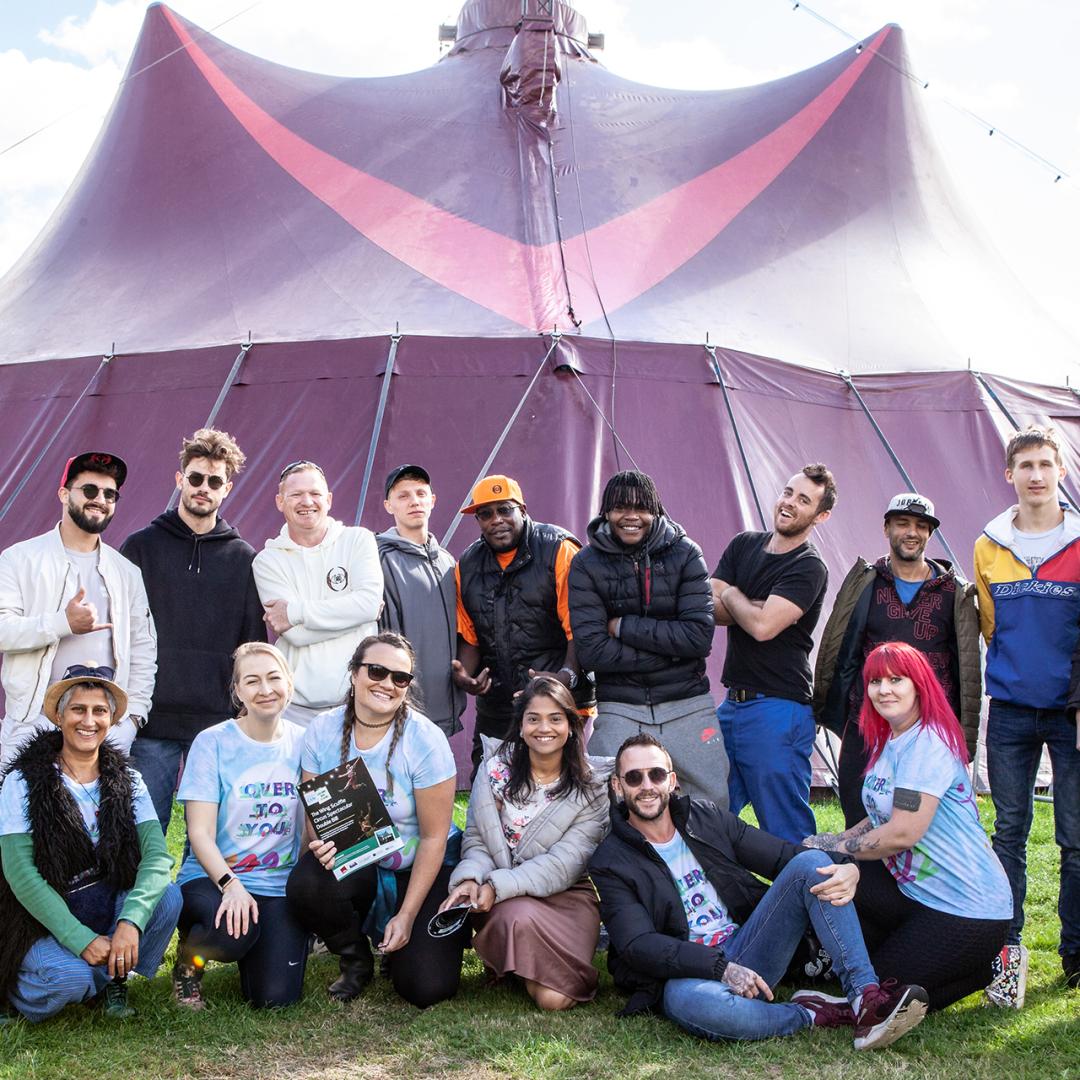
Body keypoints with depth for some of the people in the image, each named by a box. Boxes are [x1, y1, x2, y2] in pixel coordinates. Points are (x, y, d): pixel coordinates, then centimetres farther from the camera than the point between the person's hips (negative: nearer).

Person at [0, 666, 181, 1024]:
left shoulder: (126, 779, 0)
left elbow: (157, 853, -14)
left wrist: (131, 920, -32)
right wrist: (80, 939, -23)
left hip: (108, 907, 3)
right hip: (44, 919, -3)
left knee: (168, 896, -25)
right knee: (70, 977, -32)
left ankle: (112, 978, 0)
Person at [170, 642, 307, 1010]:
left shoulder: (303, 743, 4)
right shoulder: (213, 743, -5)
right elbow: (200, 833, -9)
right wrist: (231, 884, -25)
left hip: (281, 884, 3)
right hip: (212, 878, -2)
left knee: (275, 996, -14)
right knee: (232, 933, -35)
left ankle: (254, 949, 22)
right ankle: (189, 956, 2)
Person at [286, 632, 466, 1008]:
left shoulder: (425, 740, -17)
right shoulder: (323, 731, -8)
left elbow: (433, 838, -13)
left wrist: (407, 916, -15)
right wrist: (320, 845, -25)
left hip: (420, 869, -2)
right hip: (351, 862, 3)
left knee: (427, 988, -19)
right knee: (304, 885, -32)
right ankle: (356, 960, 1)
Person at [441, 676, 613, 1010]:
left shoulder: (593, 785, -6)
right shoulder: (496, 767, 0)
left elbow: (564, 864, -15)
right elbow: (475, 837, 2)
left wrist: (497, 886, -25)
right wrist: (470, 879, -21)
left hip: (567, 894, -1)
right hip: (503, 900, 1)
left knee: (554, 998, -22)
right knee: (520, 916, -36)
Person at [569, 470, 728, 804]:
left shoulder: (685, 554, -1)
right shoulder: (587, 565, -2)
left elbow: (699, 635, -11)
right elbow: (591, 651, -11)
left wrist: (623, 626, -12)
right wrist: (670, 649, -13)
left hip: (688, 707, 1)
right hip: (619, 711, -1)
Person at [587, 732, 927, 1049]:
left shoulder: (707, 818, 12)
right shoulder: (610, 864, -2)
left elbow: (784, 855, 8)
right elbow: (638, 946, -14)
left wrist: (847, 868, -13)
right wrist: (721, 968, -27)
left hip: (746, 950, 5)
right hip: (688, 974, -5)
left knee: (812, 863, -13)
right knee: (688, 1000, -42)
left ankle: (866, 995, -28)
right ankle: (814, 1015, -21)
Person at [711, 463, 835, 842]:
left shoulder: (809, 569, -10)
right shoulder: (743, 545, 12)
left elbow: (763, 626, -22)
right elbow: (710, 608, 2)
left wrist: (731, 595, -3)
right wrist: (752, 607, -13)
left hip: (778, 709, -7)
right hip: (732, 702, 7)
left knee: (786, 831, 0)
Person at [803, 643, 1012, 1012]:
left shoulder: (928, 743, -20)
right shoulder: (887, 740, 9)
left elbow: (903, 833, -26)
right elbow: (883, 817, 12)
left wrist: (835, 846, -13)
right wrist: (839, 839, -5)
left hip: (970, 909, -9)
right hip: (916, 890, 9)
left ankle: (991, 967, 7)